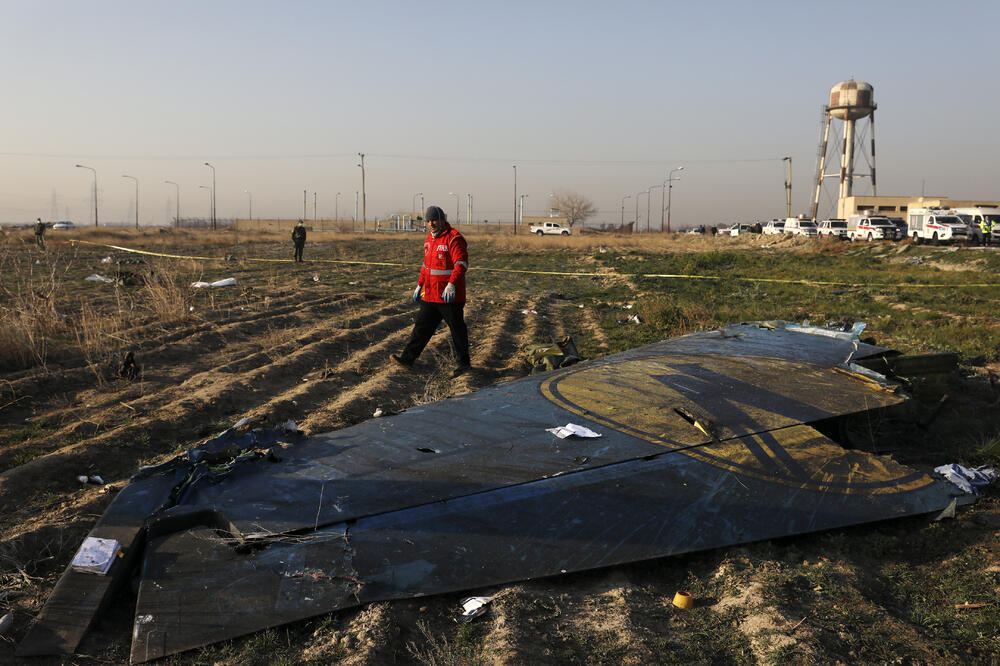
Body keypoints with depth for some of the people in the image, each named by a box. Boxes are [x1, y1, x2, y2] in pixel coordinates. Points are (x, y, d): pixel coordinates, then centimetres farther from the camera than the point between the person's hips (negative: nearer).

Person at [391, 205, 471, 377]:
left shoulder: (453, 238, -13)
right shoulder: (429, 238, 14)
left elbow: (461, 263, -23)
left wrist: (452, 284, -34)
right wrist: (420, 285, 23)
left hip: (450, 296, -7)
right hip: (430, 295, 8)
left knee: (457, 329, 4)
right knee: (422, 326, 8)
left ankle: (464, 363, 16)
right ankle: (408, 358, 10)